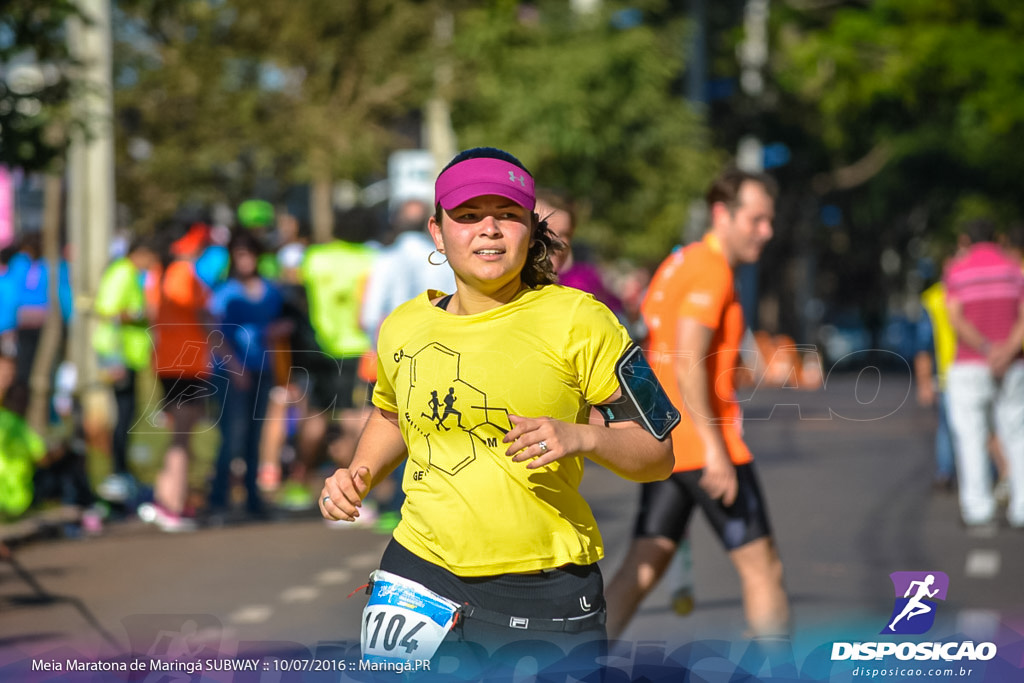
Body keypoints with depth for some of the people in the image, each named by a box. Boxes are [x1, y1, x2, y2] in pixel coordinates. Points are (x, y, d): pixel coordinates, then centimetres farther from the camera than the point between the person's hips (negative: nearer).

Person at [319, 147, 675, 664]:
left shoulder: (577, 320, -5)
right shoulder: (403, 327, 7)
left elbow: (657, 455, -3)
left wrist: (581, 437, -21)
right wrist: (360, 476, 11)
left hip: (544, 599, -3)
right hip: (419, 578, 3)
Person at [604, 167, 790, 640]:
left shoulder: (679, 263, 17)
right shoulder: (711, 269, -13)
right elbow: (688, 366, -22)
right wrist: (715, 448, -25)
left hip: (663, 442, 9)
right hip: (704, 442, -9)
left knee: (644, 566, 7)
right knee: (761, 566, 0)